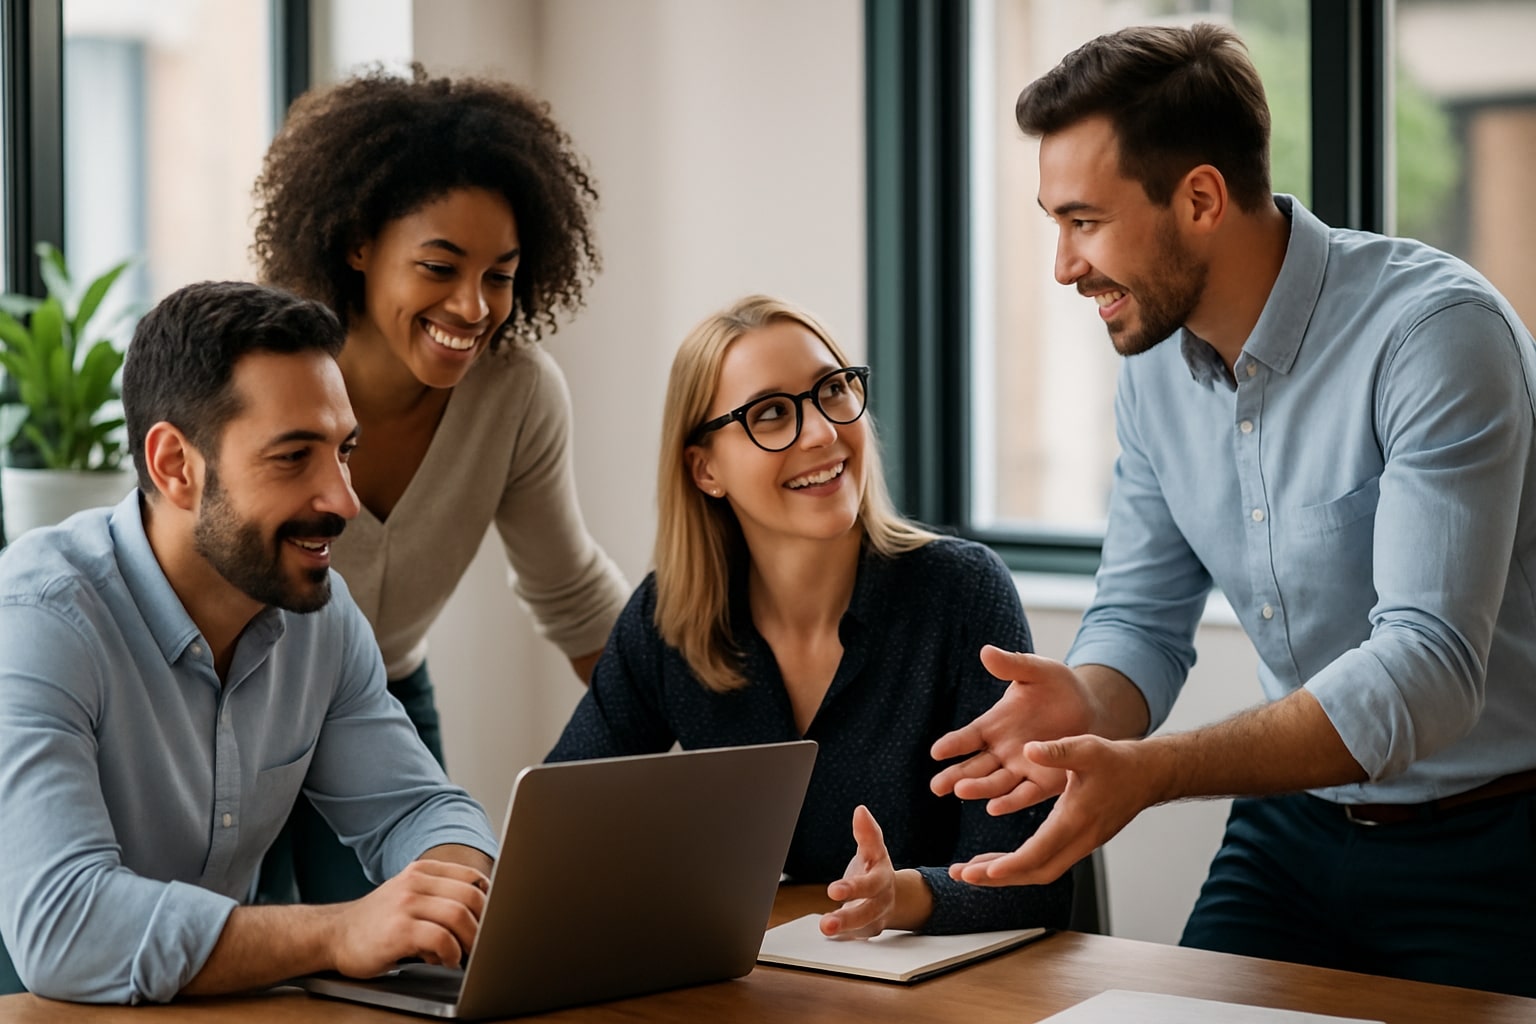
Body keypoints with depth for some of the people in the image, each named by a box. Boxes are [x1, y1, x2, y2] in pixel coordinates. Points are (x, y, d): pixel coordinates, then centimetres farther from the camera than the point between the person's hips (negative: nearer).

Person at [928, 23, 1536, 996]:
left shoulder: (1437, 330, -24)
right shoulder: (1155, 364, 0)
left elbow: (1427, 668, -31)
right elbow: (1141, 617, 4)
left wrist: (1151, 770, -42)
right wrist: (1089, 705, -21)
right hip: (1292, 828, 6)